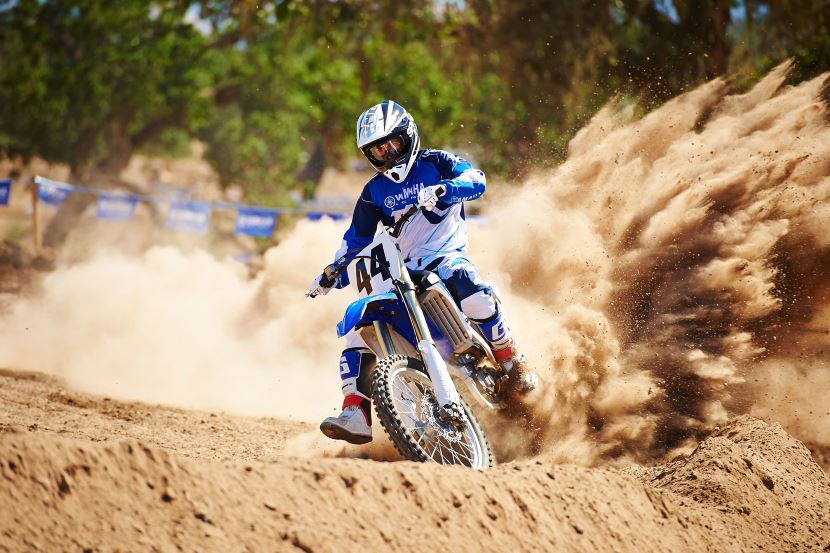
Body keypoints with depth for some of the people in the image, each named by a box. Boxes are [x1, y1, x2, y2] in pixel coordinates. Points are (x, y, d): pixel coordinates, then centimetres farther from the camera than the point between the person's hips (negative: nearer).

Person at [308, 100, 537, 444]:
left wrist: (442, 190, -33)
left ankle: (512, 363, -20)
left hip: (446, 257, -4)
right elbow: (355, 241, 20)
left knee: (468, 288, -38)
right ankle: (356, 416, -17)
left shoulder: (434, 164, 4)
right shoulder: (373, 193, 16)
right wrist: (331, 276, 4)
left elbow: (475, 180, -13)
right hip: (398, 272, 5)